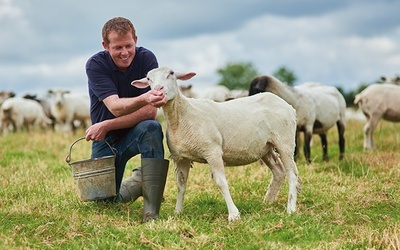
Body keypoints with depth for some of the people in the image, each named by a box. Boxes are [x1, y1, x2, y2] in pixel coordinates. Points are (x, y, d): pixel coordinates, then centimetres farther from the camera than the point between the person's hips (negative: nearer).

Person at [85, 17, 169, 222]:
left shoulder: (146, 59, -17)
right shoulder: (95, 65, -17)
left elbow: (150, 112, -23)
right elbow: (115, 107, -32)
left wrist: (107, 125, -27)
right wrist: (143, 99, -52)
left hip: (136, 132, -1)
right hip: (106, 139, 1)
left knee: (152, 128, -36)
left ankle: (151, 211, -32)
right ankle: (138, 180, 28)